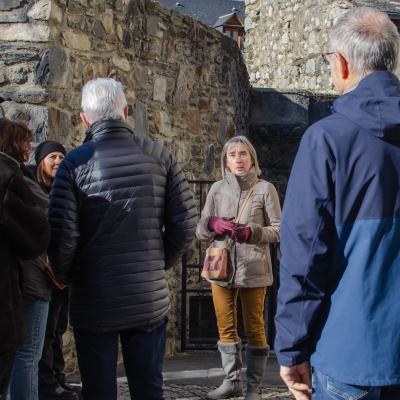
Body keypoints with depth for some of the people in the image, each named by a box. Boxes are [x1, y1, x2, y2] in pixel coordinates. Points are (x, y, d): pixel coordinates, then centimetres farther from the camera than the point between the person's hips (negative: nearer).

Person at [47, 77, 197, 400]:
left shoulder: (75, 162, -9)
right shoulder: (159, 156, -1)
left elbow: (62, 235, -16)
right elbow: (185, 224, -3)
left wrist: (65, 276, 4)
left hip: (94, 303, -2)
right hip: (151, 299, 2)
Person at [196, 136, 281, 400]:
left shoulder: (265, 189, -2)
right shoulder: (217, 189, 6)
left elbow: (278, 230, -4)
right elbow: (201, 231, 7)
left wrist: (252, 232, -21)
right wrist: (214, 223, -16)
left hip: (253, 269, -3)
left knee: (254, 327, 4)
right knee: (226, 327, 10)